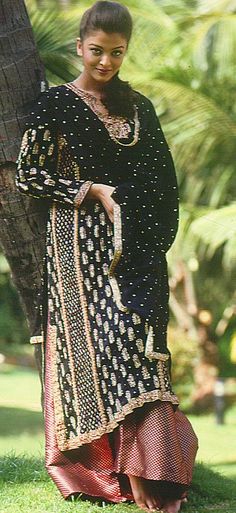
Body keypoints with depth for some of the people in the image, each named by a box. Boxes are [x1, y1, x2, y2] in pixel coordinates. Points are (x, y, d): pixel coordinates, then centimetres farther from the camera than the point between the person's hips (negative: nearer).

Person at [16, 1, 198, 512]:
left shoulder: (139, 108, 13)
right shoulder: (56, 103, 1)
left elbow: (163, 181, 17)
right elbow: (28, 173, -2)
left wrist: (156, 238, 5)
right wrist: (90, 192, -9)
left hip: (137, 246, 3)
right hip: (81, 245, -3)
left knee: (140, 349, -5)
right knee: (92, 345, -7)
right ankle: (102, 467, -1)